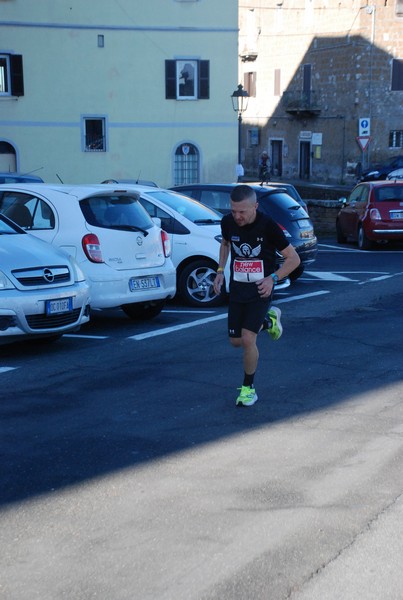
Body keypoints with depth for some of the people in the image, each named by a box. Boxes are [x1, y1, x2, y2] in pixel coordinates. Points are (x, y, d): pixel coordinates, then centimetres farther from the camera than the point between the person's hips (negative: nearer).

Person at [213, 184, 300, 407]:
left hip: (260, 290, -5)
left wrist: (273, 278, -23)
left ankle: (248, 388, 7)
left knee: (248, 338, -15)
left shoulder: (267, 225, -18)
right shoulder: (228, 222, -6)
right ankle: (268, 320, 37)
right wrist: (220, 270, 7)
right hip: (237, 289, 5)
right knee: (235, 341, 8)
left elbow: (293, 258, -10)